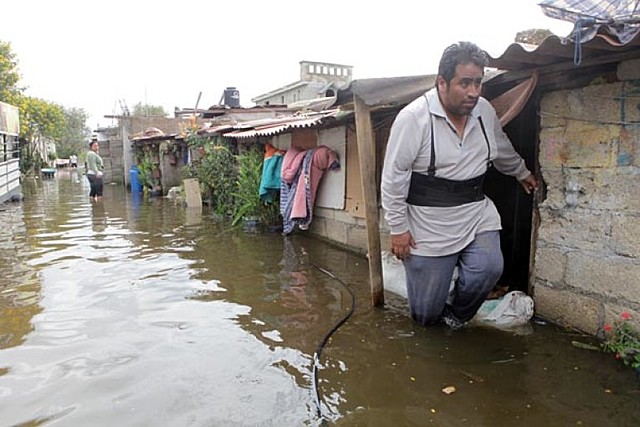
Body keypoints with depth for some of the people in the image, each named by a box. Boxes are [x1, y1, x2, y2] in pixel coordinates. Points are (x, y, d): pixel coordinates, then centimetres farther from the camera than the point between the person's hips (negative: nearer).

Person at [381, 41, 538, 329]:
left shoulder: (484, 111, 3)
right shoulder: (413, 118, -17)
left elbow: (502, 150, 24)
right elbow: (393, 177, -14)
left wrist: (522, 173, 38)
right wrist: (398, 228, -13)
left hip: (477, 215, 5)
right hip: (429, 227, -5)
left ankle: (457, 315, 15)